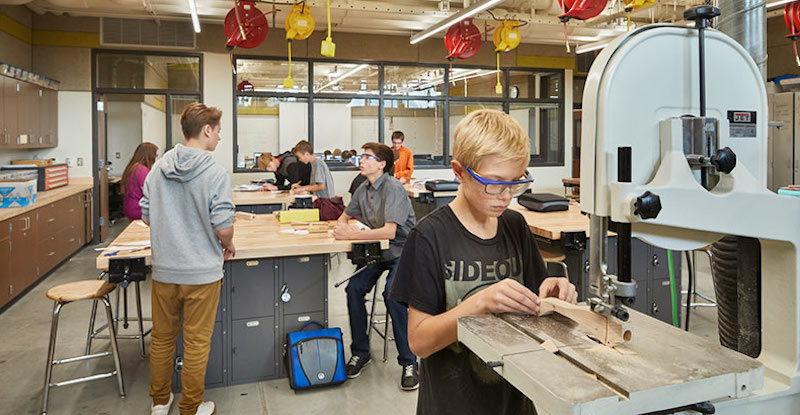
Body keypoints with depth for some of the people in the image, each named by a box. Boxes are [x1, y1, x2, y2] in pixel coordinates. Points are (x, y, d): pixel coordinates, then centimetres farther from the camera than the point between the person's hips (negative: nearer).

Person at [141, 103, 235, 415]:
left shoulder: (158, 168, 1)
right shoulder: (216, 173, -16)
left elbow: (146, 215, 7)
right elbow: (223, 227, -19)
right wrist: (228, 246, 2)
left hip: (164, 269, 5)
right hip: (201, 271, -5)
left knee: (162, 337, 19)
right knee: (196, 343, 9)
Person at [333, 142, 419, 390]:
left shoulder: (393, 188, -17)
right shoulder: (364, 189, 7)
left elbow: (389, 231, -27)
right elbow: (345, 216, 21)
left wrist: (352, 235, -26)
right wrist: (342, 226, -3)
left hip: (401, 253, -6)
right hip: (376, 251, 6)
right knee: (354, 287, -17)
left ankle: (409, 362, -14)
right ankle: (360, 352, -1)